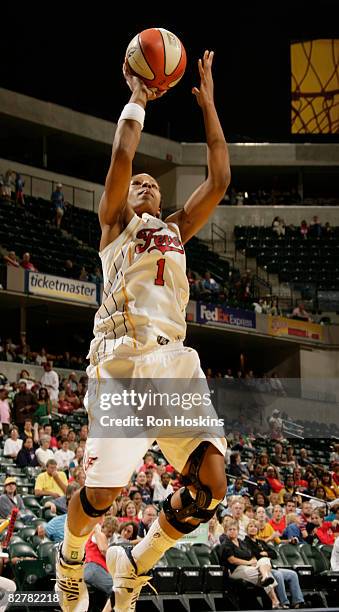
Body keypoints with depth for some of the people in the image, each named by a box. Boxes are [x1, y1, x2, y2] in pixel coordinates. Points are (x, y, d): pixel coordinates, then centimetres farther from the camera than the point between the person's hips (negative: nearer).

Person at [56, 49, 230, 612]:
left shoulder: (176, 229, 28)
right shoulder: (116, 221, 15)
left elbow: (219, 179, 20)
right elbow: (122, 155, -2)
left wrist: (208, 103, 22)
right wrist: (136, 97, 10)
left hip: (176, 359, 5)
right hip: (123, 359, -5)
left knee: (210, 486, -10)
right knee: (101, 493, -6)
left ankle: (134, 566, 13)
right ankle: (71, 559, 29)